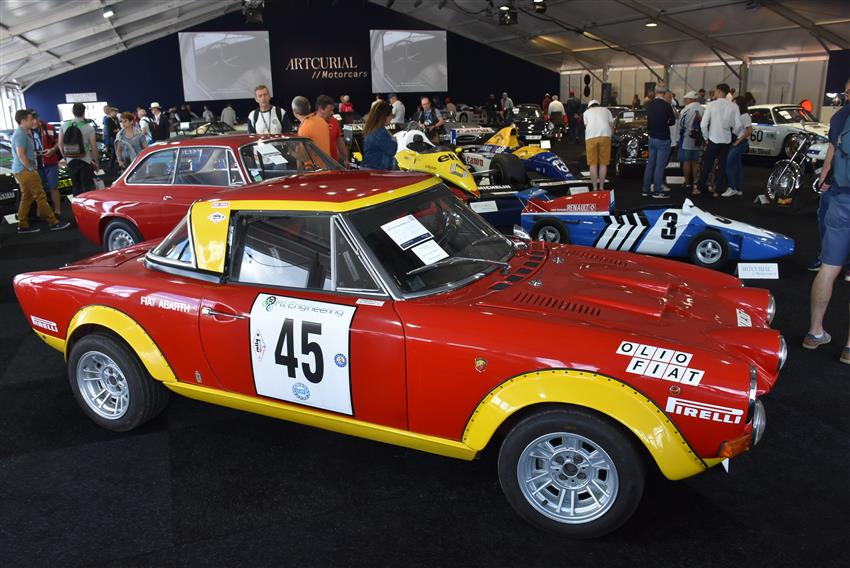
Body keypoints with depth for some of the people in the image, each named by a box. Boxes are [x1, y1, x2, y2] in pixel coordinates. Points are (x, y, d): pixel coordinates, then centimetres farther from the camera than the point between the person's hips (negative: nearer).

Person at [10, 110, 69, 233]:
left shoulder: (23, 133, 15)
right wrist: (32, 169, -16)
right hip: (25, 170, -10)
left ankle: (23, 225, 15)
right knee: (40, 196, -7)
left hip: (22, 170, 10)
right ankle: (54, 223, -5)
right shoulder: (21, 135, -17)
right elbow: (21, 155, -21)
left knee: (26, 198, 12)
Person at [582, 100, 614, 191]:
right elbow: (611, 126, 20)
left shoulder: (586, 112, 26)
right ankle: (601, 187, 8)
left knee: (593, 164, 2)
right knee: (603, 163, 7)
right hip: (605, 135, 1)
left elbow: (586, 126, 17)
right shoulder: (606, 110, 28)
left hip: (591, 136, -1)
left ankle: (594, 188, 1)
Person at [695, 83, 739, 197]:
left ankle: (699, 187, 18)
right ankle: (717, 190, 13)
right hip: (726, 140, 1)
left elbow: (703, 124, -12)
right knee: (722, 166, 11)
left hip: (713, 140, -1)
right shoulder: (733, 106, -5)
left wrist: (706, 137, 2)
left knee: (707, 165, 12)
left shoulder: (711, 105, -10)